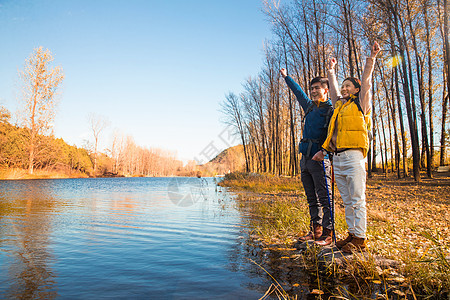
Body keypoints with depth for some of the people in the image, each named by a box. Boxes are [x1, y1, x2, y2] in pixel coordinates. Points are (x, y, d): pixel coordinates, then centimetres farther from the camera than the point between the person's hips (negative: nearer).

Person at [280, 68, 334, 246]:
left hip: (320, 160, -7)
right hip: (305, 159, 7)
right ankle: (315, 230, 17)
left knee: (324, 198, -5)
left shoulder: (332, 110, -2)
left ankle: (327, 234, 2)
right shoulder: (309, 106, 18)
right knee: (312, 199, 10)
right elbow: (298, 92, 33)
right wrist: (286, 77, 45)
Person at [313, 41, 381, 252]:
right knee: (347, 201, 9)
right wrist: (331, 70, 44)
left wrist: (371, 59, -2)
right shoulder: (339, 104, 22)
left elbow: (366, 81, 0)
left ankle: (360, 239, -1)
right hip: (337, 157, 6)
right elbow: (333, 88, 35)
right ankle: (352, 234, 16)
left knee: (357, 200, -6)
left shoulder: (360, 104, 8)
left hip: (353, 156, -6)